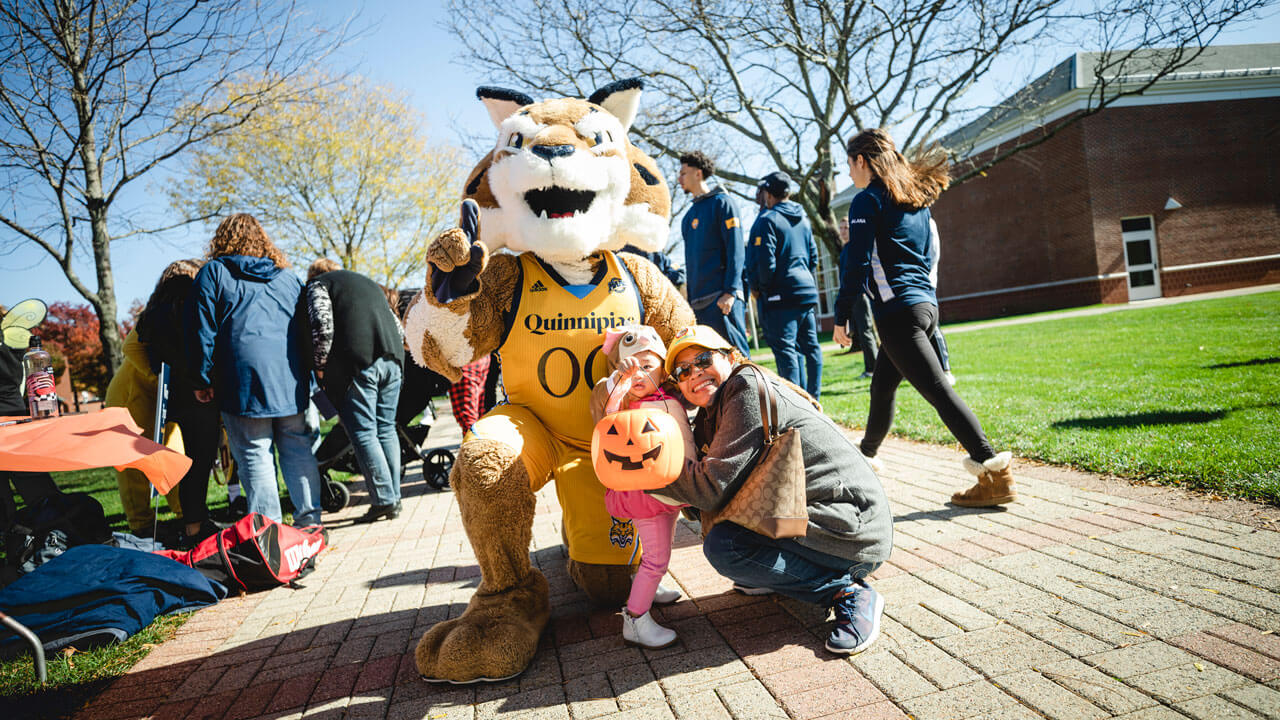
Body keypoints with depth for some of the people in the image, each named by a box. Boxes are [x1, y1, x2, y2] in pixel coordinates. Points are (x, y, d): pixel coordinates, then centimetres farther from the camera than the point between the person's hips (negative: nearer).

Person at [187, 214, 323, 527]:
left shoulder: (214, 273, 5)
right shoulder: (288, 277, 18)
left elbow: (202, 330, 0)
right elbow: (308, 328, 18)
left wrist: (202, 380, 4)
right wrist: (308, 380, 21)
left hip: (244, 381, -4)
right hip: (292, 381, 4)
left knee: (254, 455, 0)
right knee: (298, 451, 9)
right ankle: (309, 520, 12)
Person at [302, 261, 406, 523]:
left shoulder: (317, 284, 13)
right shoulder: (370, 284, 32)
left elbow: (323, 326, -7)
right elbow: (399, 328, 24)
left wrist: (320, 366, 3)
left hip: (357, 362, -6)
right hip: (392, 359, 6)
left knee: (362, 432, -2)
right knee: (386, 429, 11)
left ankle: (383, 501, -5)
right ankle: (394, 500, 12)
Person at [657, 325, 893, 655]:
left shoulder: (748, 388, -16)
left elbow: (711, 488, -19)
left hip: (852, 531, -10)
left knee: (722, 546, -18)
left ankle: (848, 592, -10)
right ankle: (777, 576, 19)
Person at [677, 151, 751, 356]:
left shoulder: (720, 202, -1)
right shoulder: (690, 214, 20)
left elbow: (736, 250, -9)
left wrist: (730, 292, -18)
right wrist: (690, 297, 17)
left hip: (721, 296, -7)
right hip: (698, 300, 7)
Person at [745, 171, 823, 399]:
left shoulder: (767, 220, -11)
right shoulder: (802, 219, 15)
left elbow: (765, 263, -18)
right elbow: (813, 255, 20)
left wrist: (756, 287, -4)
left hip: (781, 296, -8)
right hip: (808, 292, 8)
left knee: (786, 350, -7)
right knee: (810, 347, 12)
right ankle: (812, 400, 19)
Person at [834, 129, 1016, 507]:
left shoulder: (867, 200, -6)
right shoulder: (916, 199, 18)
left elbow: (857, 264, -12)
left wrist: (840, 317, -6)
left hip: (898, 309, -9)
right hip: (925, 303, 9)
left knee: (938, 391, -11)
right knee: (882, 388, 21)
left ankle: (995, 476, -13)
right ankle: (866, 456, 38)